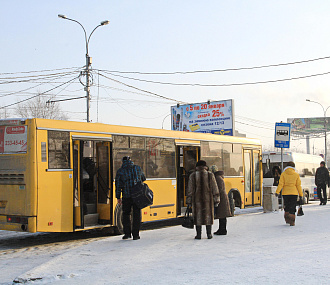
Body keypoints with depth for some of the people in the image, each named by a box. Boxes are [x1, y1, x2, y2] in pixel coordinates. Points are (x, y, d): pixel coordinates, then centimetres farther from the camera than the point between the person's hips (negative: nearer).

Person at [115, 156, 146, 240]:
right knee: (136, 215, 6)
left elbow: (118, 185, -3)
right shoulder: (137, 168, 5)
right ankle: (135, 235, 4)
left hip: (126, 196, -1)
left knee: (126, 214, 14)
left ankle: (127, 233, 11)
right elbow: (143, 179, 18)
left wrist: (118, 197, 2)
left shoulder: (120, 171, 0)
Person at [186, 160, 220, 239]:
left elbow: (190, 189, -1)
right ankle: (209, 234, 10)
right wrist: (216, 200, 3)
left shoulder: (193, 175, 0)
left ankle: (198, 235, 4)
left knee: (198, 216, 4)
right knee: (208, 215, 9)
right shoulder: (210, 175, 1)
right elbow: (214, 188, -1)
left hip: (197, 199, 0)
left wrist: (189, 201, 4)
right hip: (208, 199, 1)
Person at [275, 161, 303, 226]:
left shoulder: (283, 174, 1)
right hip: (294, 193, 0)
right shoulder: (296, 175, 3)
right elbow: (298, 185, 2)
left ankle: (287, 219, 8)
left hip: (285, 193, 0)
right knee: (292, 207, 3)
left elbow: (281, 184, -8)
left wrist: (277, 192, -11)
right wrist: (301, 195, 6)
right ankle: (292, 221, -8)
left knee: (286, 206, 16)